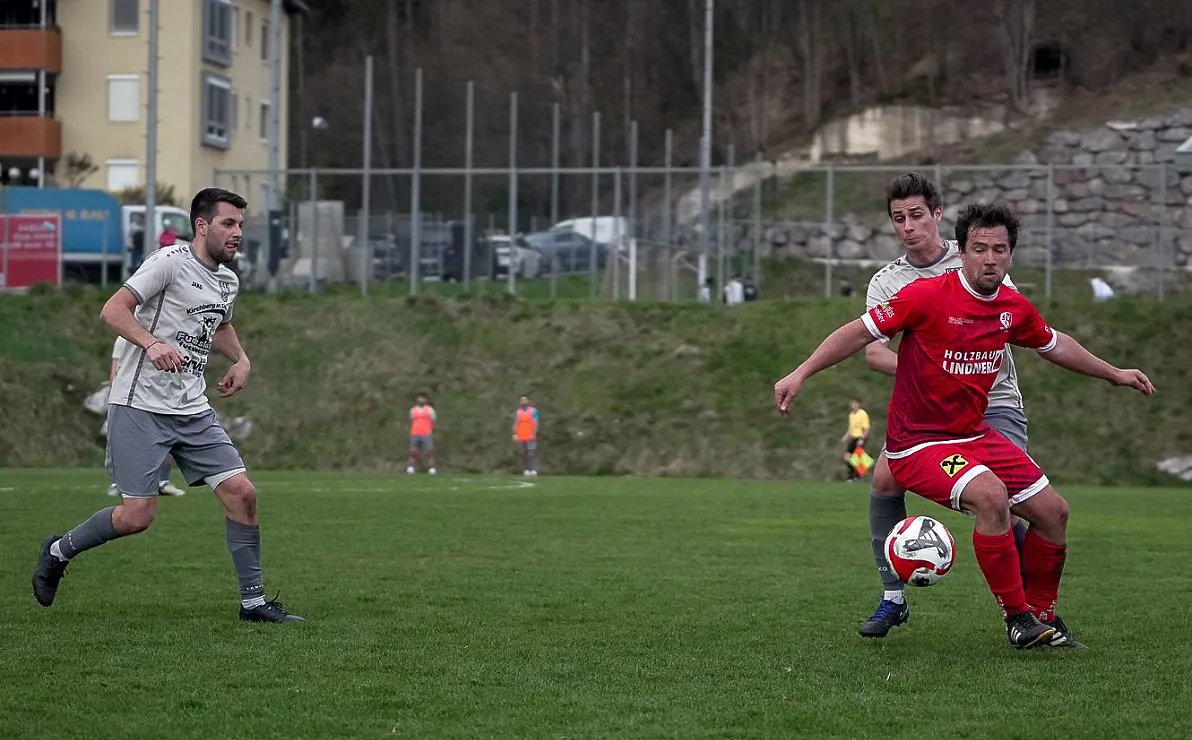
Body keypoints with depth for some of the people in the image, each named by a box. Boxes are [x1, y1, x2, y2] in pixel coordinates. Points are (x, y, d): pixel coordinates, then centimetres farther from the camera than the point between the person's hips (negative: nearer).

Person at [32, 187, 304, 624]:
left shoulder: (228, 282, 13)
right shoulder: (170, 263, -11)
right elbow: (112, 310, -17)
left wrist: (240, 359, 17)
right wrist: (153, 344, -31)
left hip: (193, 411, 7)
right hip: (139, 407, -7)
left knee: (241, 493, -5)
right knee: (138, 515, -11)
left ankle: (253, 601, 4)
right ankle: (59, 551, 15)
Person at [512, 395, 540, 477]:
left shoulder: (533, 411, 3)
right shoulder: (517, 412, 12)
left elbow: (535, 424, -3)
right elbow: (515, 424, 9)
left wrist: (533, 434, -14)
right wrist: (515, 434, -5)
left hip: (530, 437, -3)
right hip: (520, 438, 3)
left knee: (531, 454, -12)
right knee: (524, 454, 3)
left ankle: (533, 470, -15)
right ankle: (526, 471, 6)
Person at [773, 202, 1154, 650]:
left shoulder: (1014, 307, 3)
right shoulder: (928, 295, -17)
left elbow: (1054, 345, 23)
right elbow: (861, 332, -13)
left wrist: (1114, 374, 31)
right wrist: (801, 374, -19)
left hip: (975, 434, 8)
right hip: (918, 442, -7)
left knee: (1053, 511, 4)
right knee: (990, 496, -31)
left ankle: (1042, 617, 24)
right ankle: (1017, 618, -16)